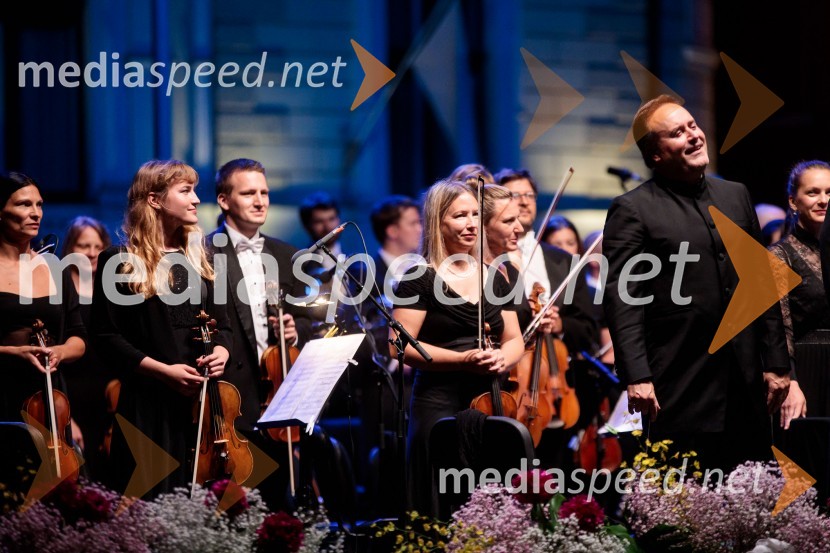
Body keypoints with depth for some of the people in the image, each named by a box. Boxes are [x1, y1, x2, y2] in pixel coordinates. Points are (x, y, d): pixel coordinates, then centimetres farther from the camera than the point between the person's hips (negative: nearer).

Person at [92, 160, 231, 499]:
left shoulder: (200, 259, 14)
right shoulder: (120, 262, -3)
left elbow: (221, 325, 16)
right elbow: (106, 337, -6)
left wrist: (219, 354, -8)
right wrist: (162, 370, -16)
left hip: (203, 400, 5)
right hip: (148, 405, -5)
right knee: (151, 503, -4)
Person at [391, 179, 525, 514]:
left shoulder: (494, 279, 15)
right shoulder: (421, 279, -2)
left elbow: (514, 340, 18)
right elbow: (401, 346, -9)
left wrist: (503, 357, -6)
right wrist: (462, 359, -18)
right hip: (440, 407, -5)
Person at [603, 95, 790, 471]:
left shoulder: (736, 196, 15)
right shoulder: (632, 210, -3)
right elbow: (622, 299, -9)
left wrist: (776, 362, 12)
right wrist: (636, 377, -18)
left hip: (746, 388, 5)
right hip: (680, 394, -5)